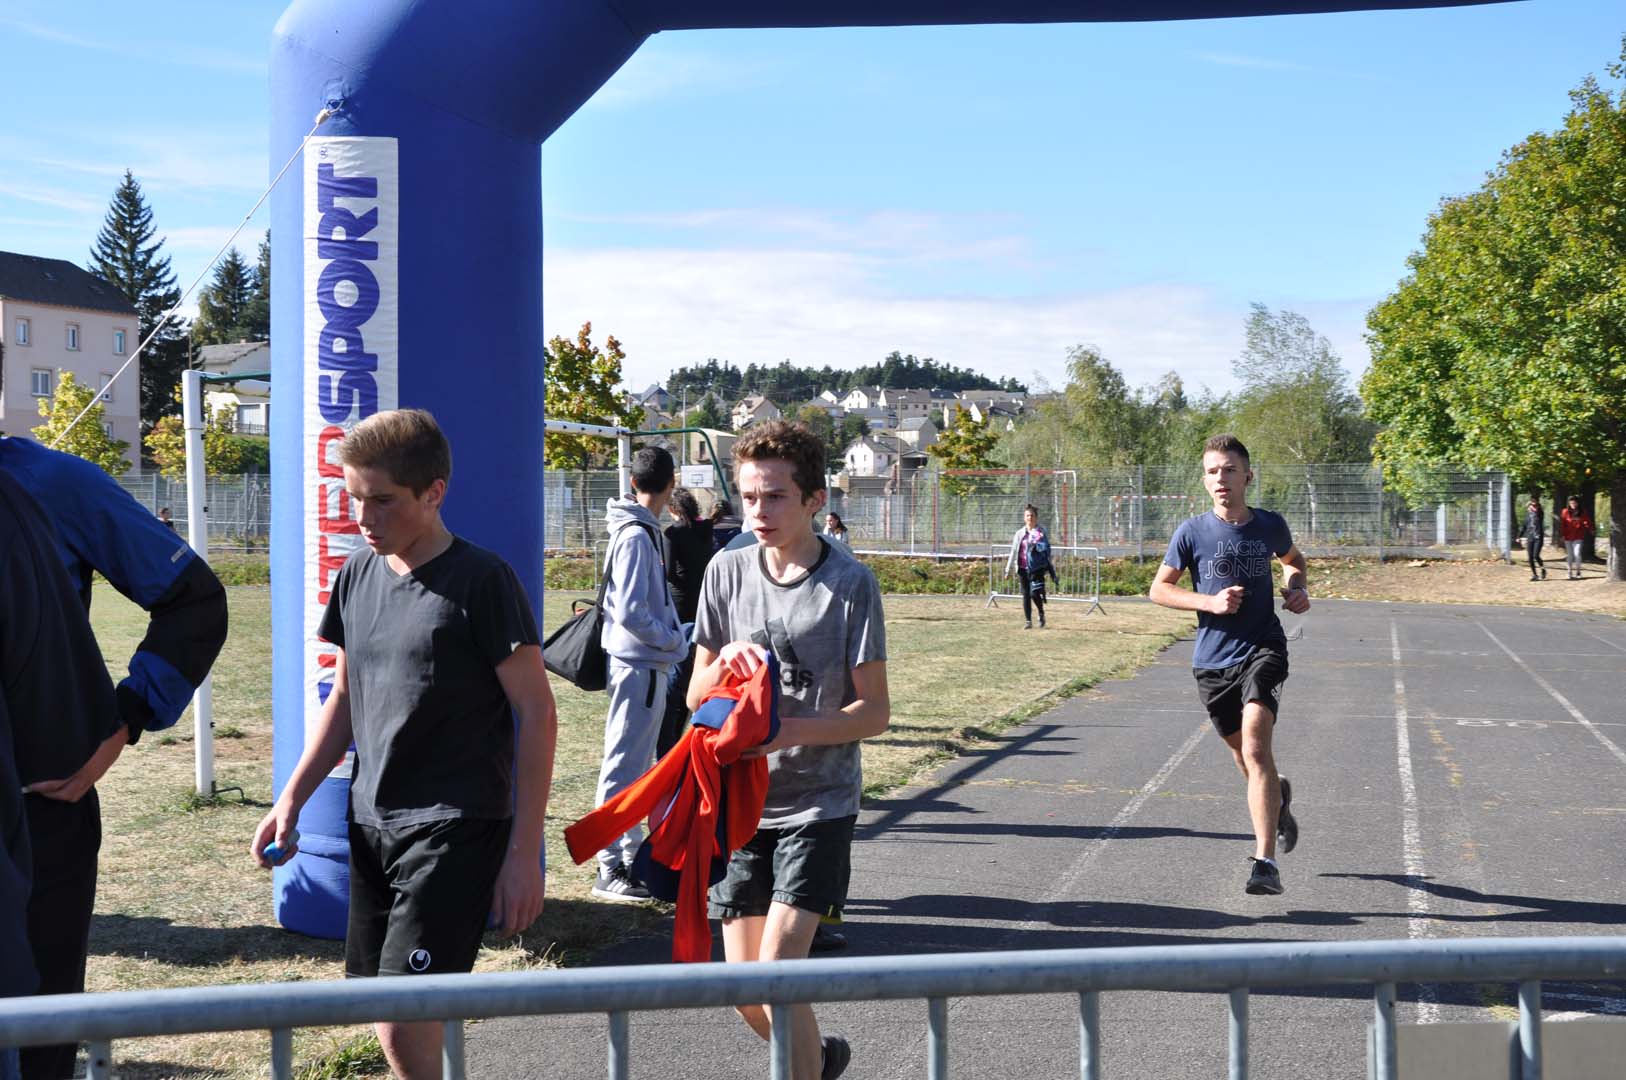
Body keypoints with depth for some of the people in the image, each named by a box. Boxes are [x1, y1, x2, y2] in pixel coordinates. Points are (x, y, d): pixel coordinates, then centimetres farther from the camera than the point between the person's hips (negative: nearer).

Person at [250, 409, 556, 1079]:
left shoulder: (481, 582, -11)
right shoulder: (358, 575, 9)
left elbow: (535, 711, -10)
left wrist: (524, 851, -12)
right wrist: (292, 799, 11)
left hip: (456, 830, -7)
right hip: (372, 824, 7)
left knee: (403, 1024, -15)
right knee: (387, 1012, 11)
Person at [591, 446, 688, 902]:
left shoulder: (641, 532, 13)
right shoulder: (635, 536, -17)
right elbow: (630, 612, -22)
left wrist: (674, 639, 11)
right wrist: (675, 643, -12)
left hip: (649, 666, 10)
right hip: (639, 667, -10)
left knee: (638, 765, 16)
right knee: (623, 766, -6)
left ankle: (632, 853, 24)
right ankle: (609, 868, -2)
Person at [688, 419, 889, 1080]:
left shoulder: (850, 583, -9)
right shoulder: (727, 572, 2)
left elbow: (874, 711, -8)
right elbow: (696, 698, 7)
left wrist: (788, 730, -23)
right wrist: (724, 662, -15)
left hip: (818, 804, -4)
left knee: (777, 972, -15)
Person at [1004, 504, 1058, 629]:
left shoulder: (1041, 532, 1)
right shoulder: (1020, 533, 8)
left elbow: (1047, 550, 5)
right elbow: (1014, 552, 10)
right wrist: (1008, 570, 7)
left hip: (1037, 567, -3)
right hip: (1023, 568, 3)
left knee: (1034, 593, -12)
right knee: (1026, 595, 5)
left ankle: (1041, 614, 14)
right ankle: (1028, 621, 13)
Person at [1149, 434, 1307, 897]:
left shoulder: (1270, 526, 2)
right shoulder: (1192, 532, -3)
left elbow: (1293, 559, 24)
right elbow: (1159, 588, 2)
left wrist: (1297, 589, 2)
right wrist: (1209, 602, -13)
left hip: (1263, 648, -2)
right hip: (1212, 661, 2)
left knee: (1255, 746, -22)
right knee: (1245, 756, 14)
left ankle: (1265, 862, -25)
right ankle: (1277, 797, 51)